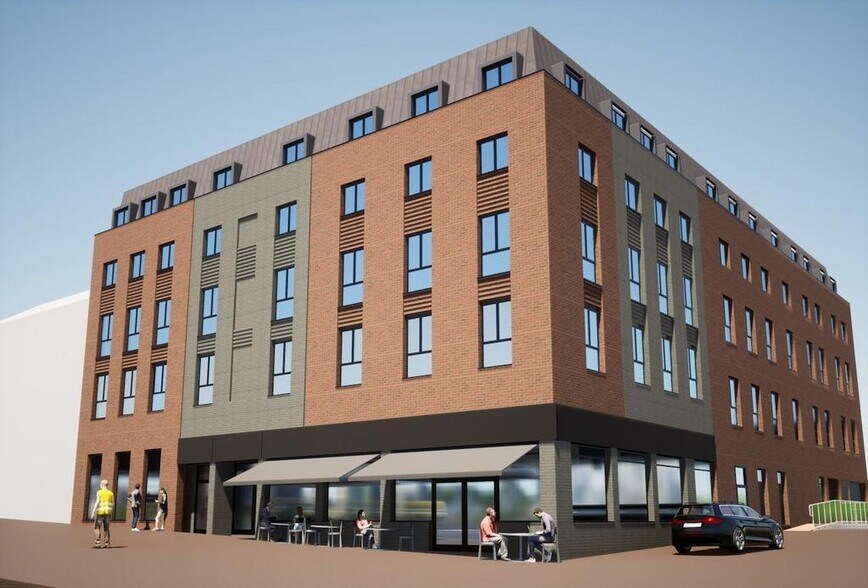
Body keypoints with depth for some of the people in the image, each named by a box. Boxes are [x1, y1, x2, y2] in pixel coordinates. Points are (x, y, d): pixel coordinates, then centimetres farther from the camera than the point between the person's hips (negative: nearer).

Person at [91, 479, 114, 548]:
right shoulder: (111, 493, 9)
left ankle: (97, 542, -11)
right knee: (106, 528, 12)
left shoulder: (99, 492, -2)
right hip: (108, 512, 4)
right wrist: (111, 514, 19)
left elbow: (97, 502, -13)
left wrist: (93, 512, -12)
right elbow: (113, 504, 9)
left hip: (100, 512, -4)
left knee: (97, 527, 2)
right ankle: (107, 543, 5)